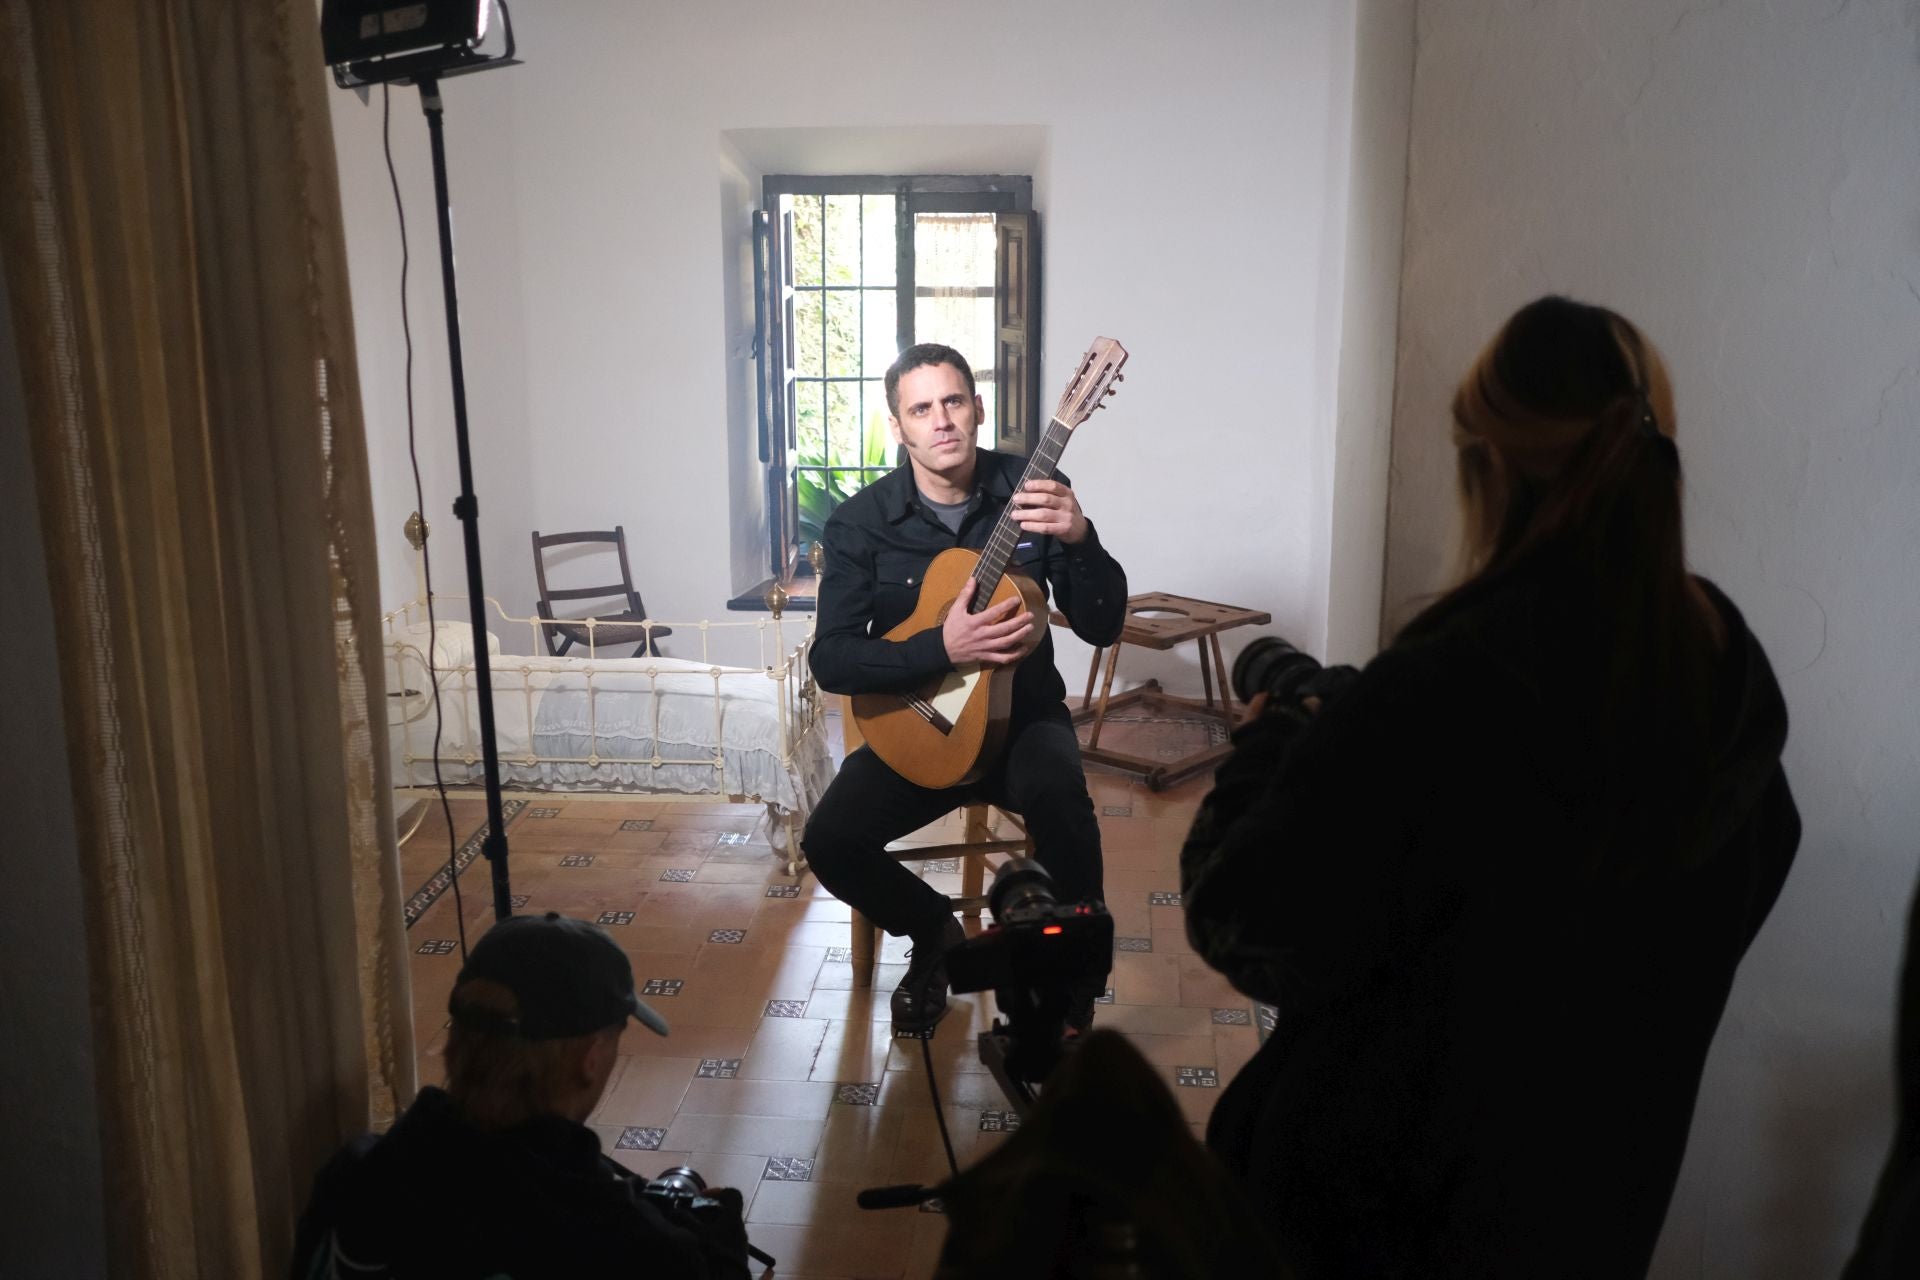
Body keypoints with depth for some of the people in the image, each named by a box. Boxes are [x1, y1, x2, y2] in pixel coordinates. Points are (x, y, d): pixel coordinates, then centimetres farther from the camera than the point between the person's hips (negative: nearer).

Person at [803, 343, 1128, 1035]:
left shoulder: (1032, 491, -5)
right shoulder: (861, 521, -6)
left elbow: (1102, 626, -8)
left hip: (1022, 715, -1)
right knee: (830, 841, -21)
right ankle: (935, 933, 12)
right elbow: (831, 660, -14)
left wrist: (1079, 541, -27)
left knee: (1056, 792, -34)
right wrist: (942, 647, -29)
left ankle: (1075, 987, -12)